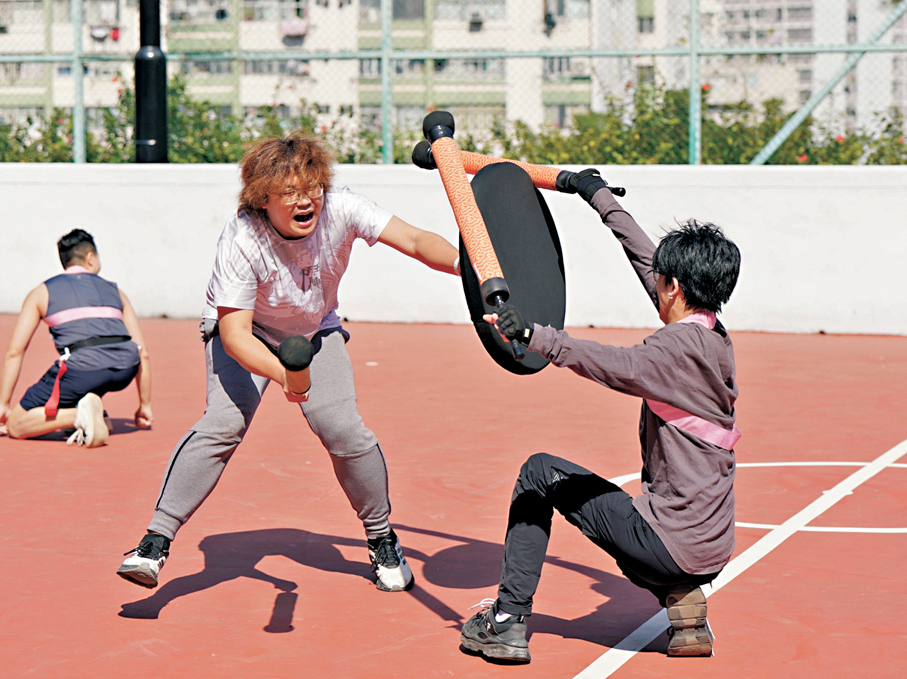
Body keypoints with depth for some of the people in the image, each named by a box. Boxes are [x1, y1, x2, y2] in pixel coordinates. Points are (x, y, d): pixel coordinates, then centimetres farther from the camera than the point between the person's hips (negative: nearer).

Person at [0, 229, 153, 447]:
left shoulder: (41, 293, 21)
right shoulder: (114, 291, 27)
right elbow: (142, 353, 25)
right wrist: (145, 405, 32)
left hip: (81, 370, -3)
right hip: (124, 371, 4)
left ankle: (79, 414, -14)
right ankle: (95, 410, 16)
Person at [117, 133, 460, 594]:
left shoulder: (339, 210, -28)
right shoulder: (241, 240, -34)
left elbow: (414, 241, -36)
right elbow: (234, 335, -37)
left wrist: (463, 264, -56)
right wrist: (283, 374, -54)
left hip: (316, 332, 3)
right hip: (247, 334, -3)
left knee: (344, 431, -13)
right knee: (223, 423, -25)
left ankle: (381, 539, 11)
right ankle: (156, 542, -21)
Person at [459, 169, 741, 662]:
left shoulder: (681, 347, -17)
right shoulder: (714, 337, 10)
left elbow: (612, 365, -35)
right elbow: (645, 257, 20)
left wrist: (532, 336, -45)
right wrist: (600, 197, 31)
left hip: (672, 543, -8)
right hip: (713, 546, 8)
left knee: (539, 473, 8)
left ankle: (508, 619, 8)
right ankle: (681, 598, 10)